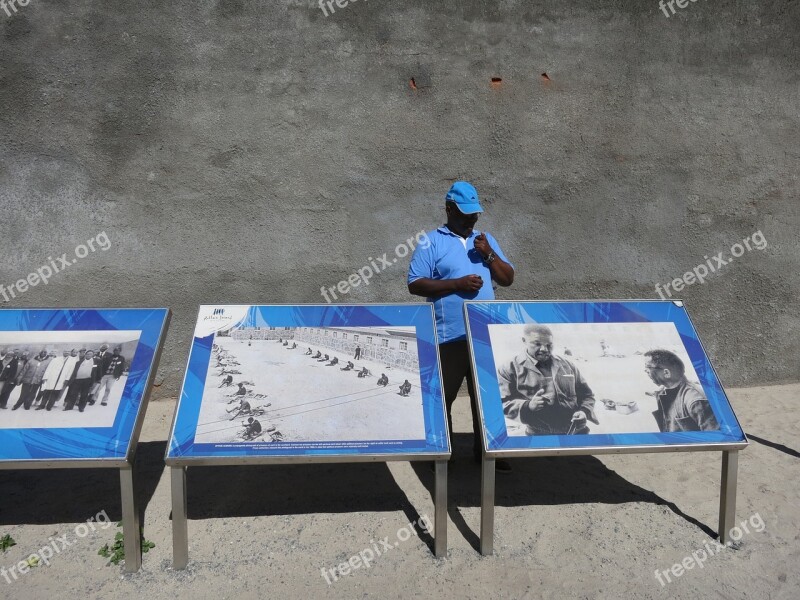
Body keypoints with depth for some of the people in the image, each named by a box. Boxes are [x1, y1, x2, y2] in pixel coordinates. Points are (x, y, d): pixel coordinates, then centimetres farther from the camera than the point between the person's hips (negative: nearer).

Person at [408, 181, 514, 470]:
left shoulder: (486, 239, 15)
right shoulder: (431, 242, -1)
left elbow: (508, 279, 12)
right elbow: (415, 284, -9)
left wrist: (489, 254, -5)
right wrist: (457, 284, -16)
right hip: (449, 336, -4)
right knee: (444, 395, 6)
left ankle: (484, 449, 24)